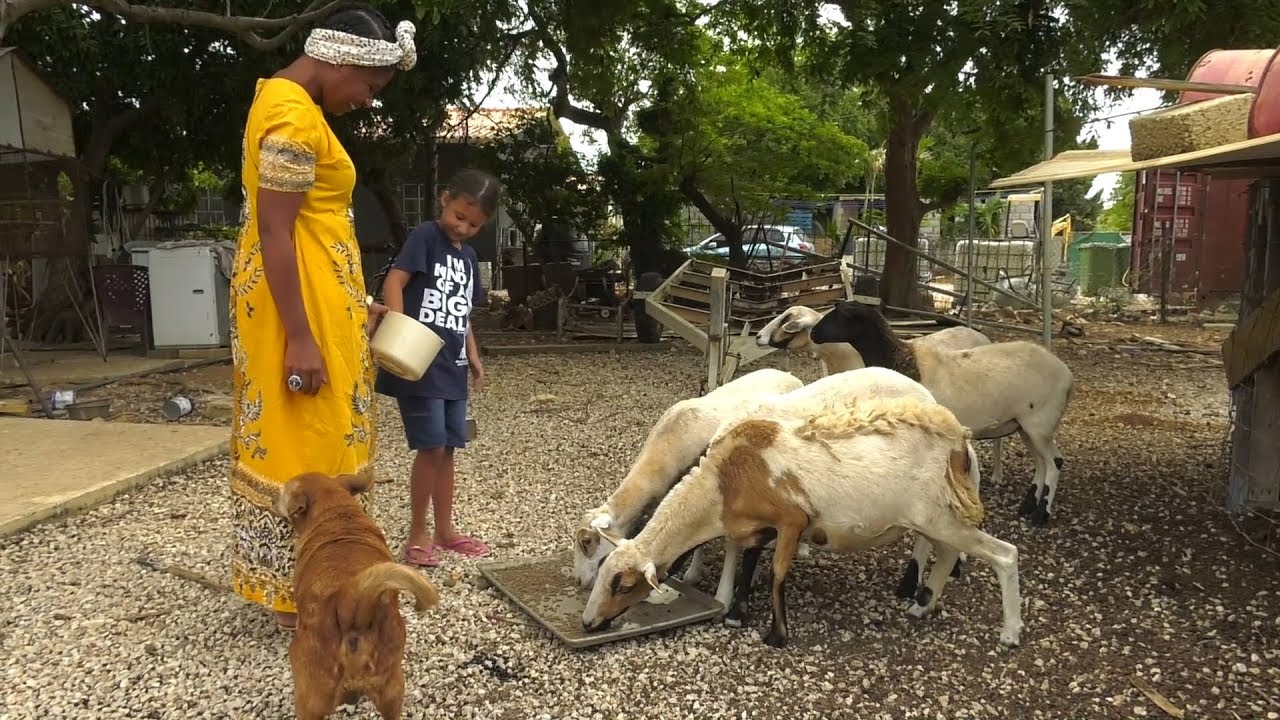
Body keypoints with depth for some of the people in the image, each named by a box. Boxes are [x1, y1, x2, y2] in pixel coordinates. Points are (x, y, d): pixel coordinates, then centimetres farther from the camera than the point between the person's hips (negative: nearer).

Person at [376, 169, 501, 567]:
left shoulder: (468, 255, 15)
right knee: (431, 448, -6)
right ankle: (417, 536, 7)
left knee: (448, 450, 12)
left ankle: (445, 530, 24)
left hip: (452, 368, 8)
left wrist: (473, 356, 14)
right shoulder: (425, 236, -6)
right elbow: (394, 281, -19)